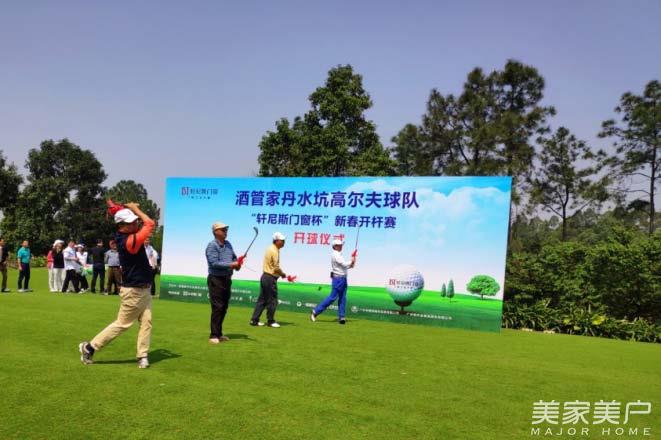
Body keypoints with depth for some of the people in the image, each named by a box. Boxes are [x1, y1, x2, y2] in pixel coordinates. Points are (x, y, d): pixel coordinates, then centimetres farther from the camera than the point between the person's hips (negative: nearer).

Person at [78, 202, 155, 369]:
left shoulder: (123, 235, 1)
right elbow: (150, 224, -24)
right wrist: (135, 209, -11)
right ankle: (89, 347, 16)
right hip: (133, 291, -8)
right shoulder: (130, 241, -26)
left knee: (146, 322, 4)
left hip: (144, 289, 8)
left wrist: (132, 210, -2)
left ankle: (142, 356, 8)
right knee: (122, 324, 3)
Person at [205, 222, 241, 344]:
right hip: (216, 280, -8)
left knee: (224, 308, 12)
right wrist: (231, 265, -23)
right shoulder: (212, 246, -11)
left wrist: (237, 264, 0)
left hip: (227, 279, 8)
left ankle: (219, 333, 22)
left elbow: (234, 257, 22)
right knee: (217, 308, -8)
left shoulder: (228, 244, 13)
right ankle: (213, 335, 0)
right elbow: (214, 263, -20)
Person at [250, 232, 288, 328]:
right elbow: (276, 267, -18)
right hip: (270, 278, -9)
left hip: (265, 276, 9)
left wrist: (280, 273, 10)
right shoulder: (274, 251, -16)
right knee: (272, 301, 2)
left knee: (262, 299, 12)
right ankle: (270, 321, 11)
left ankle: (254, 320, 14)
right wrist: (283, 274, -2)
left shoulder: (270, 249, 14)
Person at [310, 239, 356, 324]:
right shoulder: (335, 255, -13)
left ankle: (341, 317, 8)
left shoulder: (339, 255, 18)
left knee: (343, 298, 6)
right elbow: (344, 264, -20)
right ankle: (316, 311, -3)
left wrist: (350, 265, 4)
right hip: (338, 279, -10)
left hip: (343, 278, 10)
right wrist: (351, 261, -4)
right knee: (333, 297, -8)